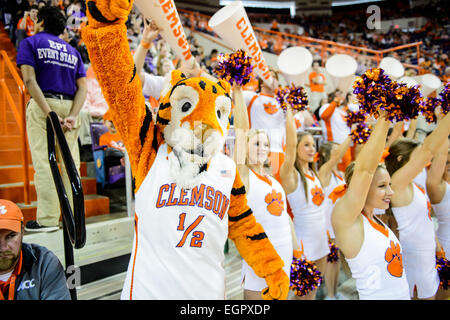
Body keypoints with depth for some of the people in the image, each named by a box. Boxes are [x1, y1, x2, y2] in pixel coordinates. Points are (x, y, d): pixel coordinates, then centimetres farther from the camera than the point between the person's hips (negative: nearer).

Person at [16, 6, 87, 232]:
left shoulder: (31, 42, 6)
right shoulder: (72, 50, 18)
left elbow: (29, 80, -10)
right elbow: (82, 87, 5)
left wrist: (48, 112, -17)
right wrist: (72, 116, -6)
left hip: (42, 104, -4)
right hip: (69, 107, 4)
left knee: (43, 161, -5)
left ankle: (47, 219, -7)